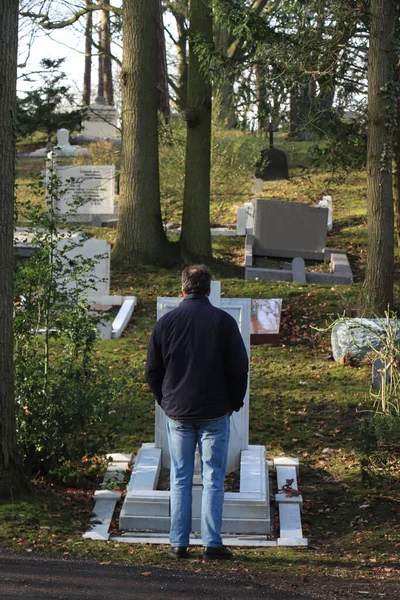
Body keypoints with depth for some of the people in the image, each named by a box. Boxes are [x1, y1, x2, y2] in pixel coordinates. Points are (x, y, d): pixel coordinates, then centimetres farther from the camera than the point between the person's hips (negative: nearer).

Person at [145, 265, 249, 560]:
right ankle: (212, 543, 2)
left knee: (180, 479, 8)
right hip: (215, 414, -2)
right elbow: (239, 367, -5)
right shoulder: (223, 321, -5)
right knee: (213, 479, 3)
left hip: (177, 414, 2)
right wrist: (234, 403, 8)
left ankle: (178, 543, 8)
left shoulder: (166, 322, 1)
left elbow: (152, 370, 5)